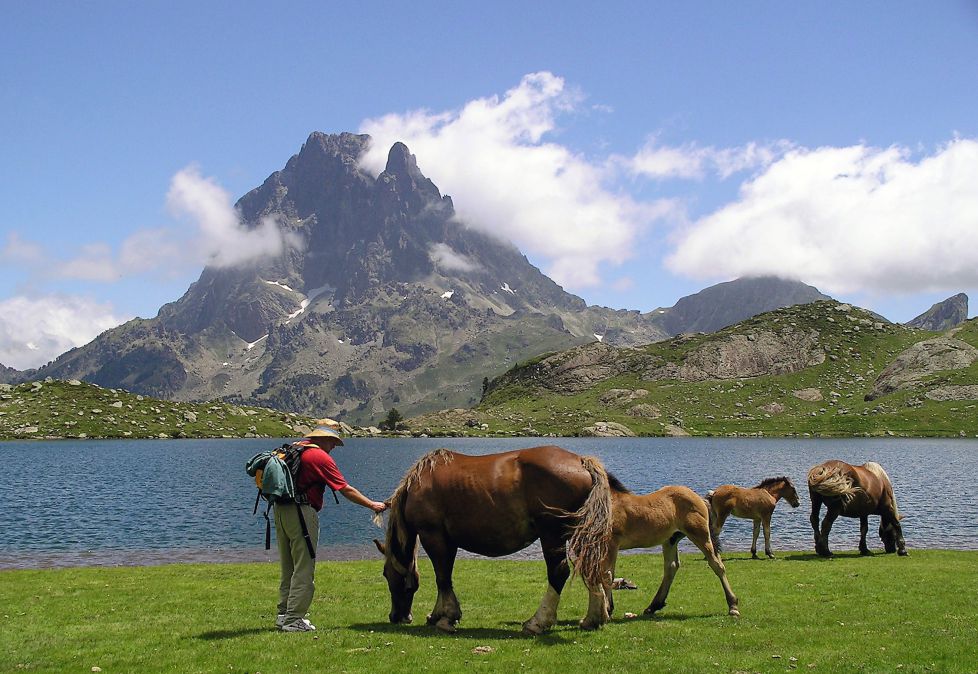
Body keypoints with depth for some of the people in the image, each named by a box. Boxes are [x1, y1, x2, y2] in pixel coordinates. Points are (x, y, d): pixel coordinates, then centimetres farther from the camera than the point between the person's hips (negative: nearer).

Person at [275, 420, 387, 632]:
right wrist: (372, 505, -1)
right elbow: (346, 490, -9)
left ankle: (284, 614, 22)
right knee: (304, 570, -3)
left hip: (281, 510, 9)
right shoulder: (320, 457, -9)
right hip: (302, 512, -9)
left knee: (288, 568, 17)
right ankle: (293, 620, -4)